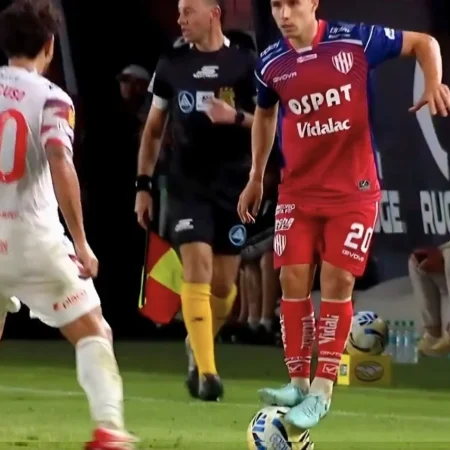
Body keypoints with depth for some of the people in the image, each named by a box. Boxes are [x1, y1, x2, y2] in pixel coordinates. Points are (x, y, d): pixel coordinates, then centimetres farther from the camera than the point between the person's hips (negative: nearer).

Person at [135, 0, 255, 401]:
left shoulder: (246, 64, -1)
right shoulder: (171, 65, 6)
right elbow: (153, 129, 14)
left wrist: (237, 118, -17)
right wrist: (144, 184, 10)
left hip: (233, 185, 0)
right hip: (187, 184, 0)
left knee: (224, 282, 5)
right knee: (197, 265, -16)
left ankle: (198, 345, 34)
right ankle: (206, 371, -16)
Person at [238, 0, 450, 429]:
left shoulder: (356, 40, -12)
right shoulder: (270, 63, -2)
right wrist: (256, 178, 22)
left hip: (354, 189, -3)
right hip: (297, 191, 3)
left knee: (337, 283, -6)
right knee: (293, 281, -3)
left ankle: (322, 389, 0)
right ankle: (298, 382, 7)